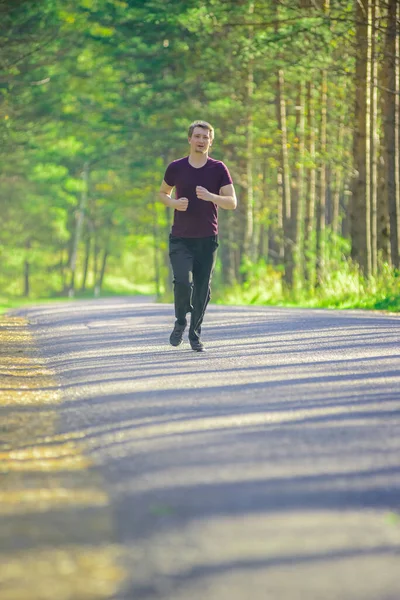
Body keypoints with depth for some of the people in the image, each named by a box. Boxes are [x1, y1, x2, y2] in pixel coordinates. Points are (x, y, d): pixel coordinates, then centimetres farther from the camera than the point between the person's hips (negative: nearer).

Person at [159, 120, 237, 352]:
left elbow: (232, 203, -3)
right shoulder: (176, 168, 2)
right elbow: (163, 193, 17)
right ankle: (181, 322, 9)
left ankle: (195, 334, 20)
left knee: (203, 289, 3)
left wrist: (210, 196, -21)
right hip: (181, 238, -1)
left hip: (207, 239, 1)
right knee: (183, 282, -18)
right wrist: (174, 203, -6)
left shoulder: (218, 169, 1)